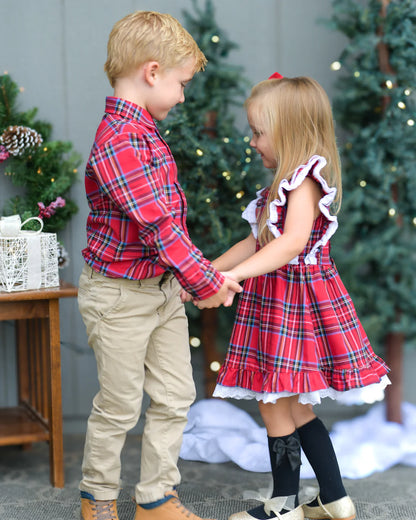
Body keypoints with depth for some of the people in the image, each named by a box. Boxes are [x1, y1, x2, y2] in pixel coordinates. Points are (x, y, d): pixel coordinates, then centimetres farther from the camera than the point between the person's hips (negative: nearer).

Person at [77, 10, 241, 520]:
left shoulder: (146, 133, 9)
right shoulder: (118, 141, -24)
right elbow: (156, 223, -27)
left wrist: (198, 271, 12)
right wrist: (205, 280, -21)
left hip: (163, 286, 9)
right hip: (120, 295, -9)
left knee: (175, 396, 13)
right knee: (119, 406, 6)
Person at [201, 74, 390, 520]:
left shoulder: (305, 179, -16)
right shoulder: (284, 183, 13)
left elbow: (292, 242, -30)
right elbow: (257, 242, 19)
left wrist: (234, 275, -37)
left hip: (293, 300, -9)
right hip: (276, 299, 9)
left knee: (274, 405, 1)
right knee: (294, 407, 15)